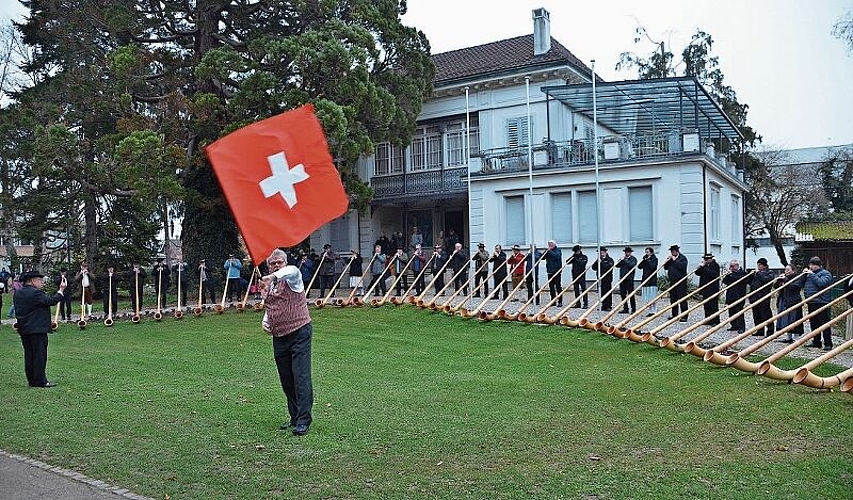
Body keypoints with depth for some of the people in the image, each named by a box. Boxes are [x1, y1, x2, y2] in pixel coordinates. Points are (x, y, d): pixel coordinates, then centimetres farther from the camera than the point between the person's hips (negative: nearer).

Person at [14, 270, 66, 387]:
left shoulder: (18, 293, 10)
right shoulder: (36, 293, -17)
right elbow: (51, 301, -19)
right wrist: (61, 290, -7)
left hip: (23, 329, 9)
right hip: (37, 329, -9)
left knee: (29, 355, 13)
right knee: (40, 355, -3)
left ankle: (32, 380, 18)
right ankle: (40, 381, -1)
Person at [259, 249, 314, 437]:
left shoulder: (291, 278, -7)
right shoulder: (266, 285, 13)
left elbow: (292, 270, -33)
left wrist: (274, 276, -52)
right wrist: (265, 321, 7)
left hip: (299, 333, -7)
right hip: (279, 337, 7)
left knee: (301, 377, -11)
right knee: (286, 381, 12)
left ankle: (303, 421, -9)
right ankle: (294, 418, 24)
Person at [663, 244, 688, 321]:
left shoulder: (683, 258, -4)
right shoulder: (670, 258, 16)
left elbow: (682, 266, -21)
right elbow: (665, 267, 13)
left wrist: (675, 260, -17)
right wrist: (668, 260, -1)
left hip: (681, 282, -7)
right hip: (672, 282, 7)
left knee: (682, 299, -8)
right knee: (673, 299, 11)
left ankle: (684, 316, -5)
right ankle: (674, 315, 20)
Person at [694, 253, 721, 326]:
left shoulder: (715, 265, -7)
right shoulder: (704, 265, 14)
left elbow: (713, 274, -24)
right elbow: (697, 273, 10)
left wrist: (704, 268, -22)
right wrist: (700, 267, -7)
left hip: (713, 290, -7)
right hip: (705, 289, 7)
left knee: (713, 306, -5)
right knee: (706, 306, 11)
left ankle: (715, 321, -2)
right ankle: (708, 320, 18)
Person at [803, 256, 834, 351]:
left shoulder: (825, 273, -3)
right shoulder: (809, 273, 17)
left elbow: (821, 283, -21)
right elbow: (802, 285, 18)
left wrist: (812, 275, -15)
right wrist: (804, 274, 6)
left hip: (821, 302, -7)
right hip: (811, 303, 7)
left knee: (824, 323, -6)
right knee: (813, 323, 12)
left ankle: (828, 344, -4)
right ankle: (816, 342, 21)